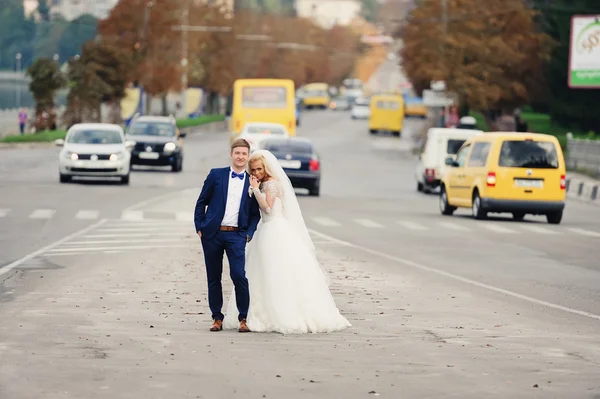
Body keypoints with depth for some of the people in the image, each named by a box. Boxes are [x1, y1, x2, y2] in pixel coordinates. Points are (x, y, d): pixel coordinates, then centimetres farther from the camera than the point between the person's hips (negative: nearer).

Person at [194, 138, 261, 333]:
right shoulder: (216, 175, 5)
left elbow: (255, 214, 11)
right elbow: (201, 202, 8)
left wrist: (249, 233, -3)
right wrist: (199, 227, 1)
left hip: (236, 235, -1)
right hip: (212, 234, 1)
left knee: (239, 275, -14)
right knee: (213, 277, 5)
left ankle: (243, 318, -4)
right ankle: (217, 318, 15)